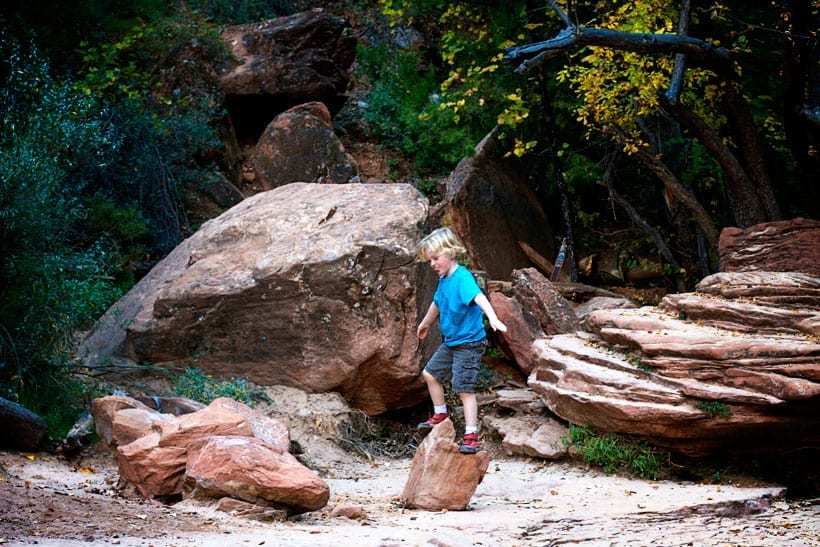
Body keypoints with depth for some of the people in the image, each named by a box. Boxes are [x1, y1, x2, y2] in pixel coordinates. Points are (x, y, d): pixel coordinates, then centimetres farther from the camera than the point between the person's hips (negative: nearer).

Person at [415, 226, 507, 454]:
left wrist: (493, 318, -57)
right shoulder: (444, 280, 7)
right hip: (450, 342, 10)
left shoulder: (462, 278, -21)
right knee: (430, 373, 21)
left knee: (464, 389, -12)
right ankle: (440, 414, 39)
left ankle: (471, 437, -9)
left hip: (468, 343, -10)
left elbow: (479, 297, -39)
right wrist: (425, 324, 44)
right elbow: (437, 303, 27)